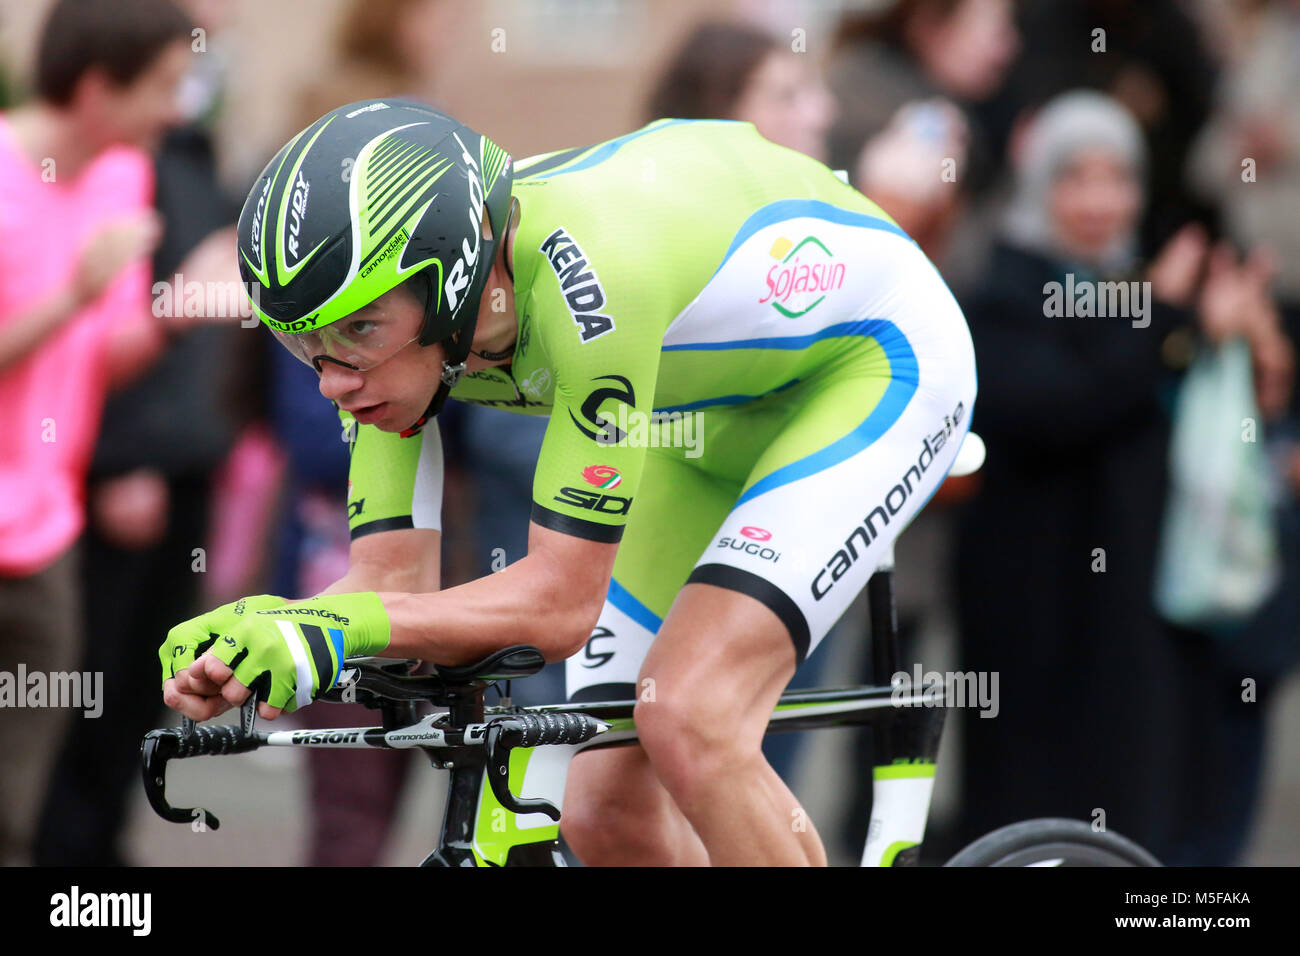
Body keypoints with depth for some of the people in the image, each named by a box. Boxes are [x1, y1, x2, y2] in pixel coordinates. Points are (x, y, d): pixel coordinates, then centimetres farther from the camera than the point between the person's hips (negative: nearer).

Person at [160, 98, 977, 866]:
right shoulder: (393, 311, -18)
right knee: (609, 816, -2)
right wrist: (256, 642, -37)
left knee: (686, 726, -28)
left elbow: (561, 601, -36)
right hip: (714, 419, 7)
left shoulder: (582, 271, -40)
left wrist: (337, 627, -46)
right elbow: (393, 583, -17)